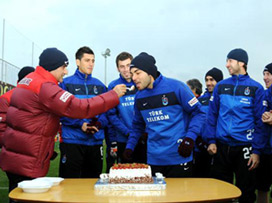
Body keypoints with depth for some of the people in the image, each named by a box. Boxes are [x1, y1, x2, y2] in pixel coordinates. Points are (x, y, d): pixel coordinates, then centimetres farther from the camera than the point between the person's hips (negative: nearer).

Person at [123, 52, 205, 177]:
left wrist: (190, 138, -16)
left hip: (179, 157, -4)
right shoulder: (139, 96, 8)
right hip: (153, 159, 4)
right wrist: (129, 147, 11)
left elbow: (198, 113, -5)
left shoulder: (176, 87, -9)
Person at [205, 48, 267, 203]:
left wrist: (257, 150, -8)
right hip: (221, 147, 3)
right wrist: (211, 140, 0)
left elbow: (260, 121, -4)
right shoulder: (221, 86, 6)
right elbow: (212, 115, 8)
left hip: (245, 148, -2)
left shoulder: (256, 88, -2)